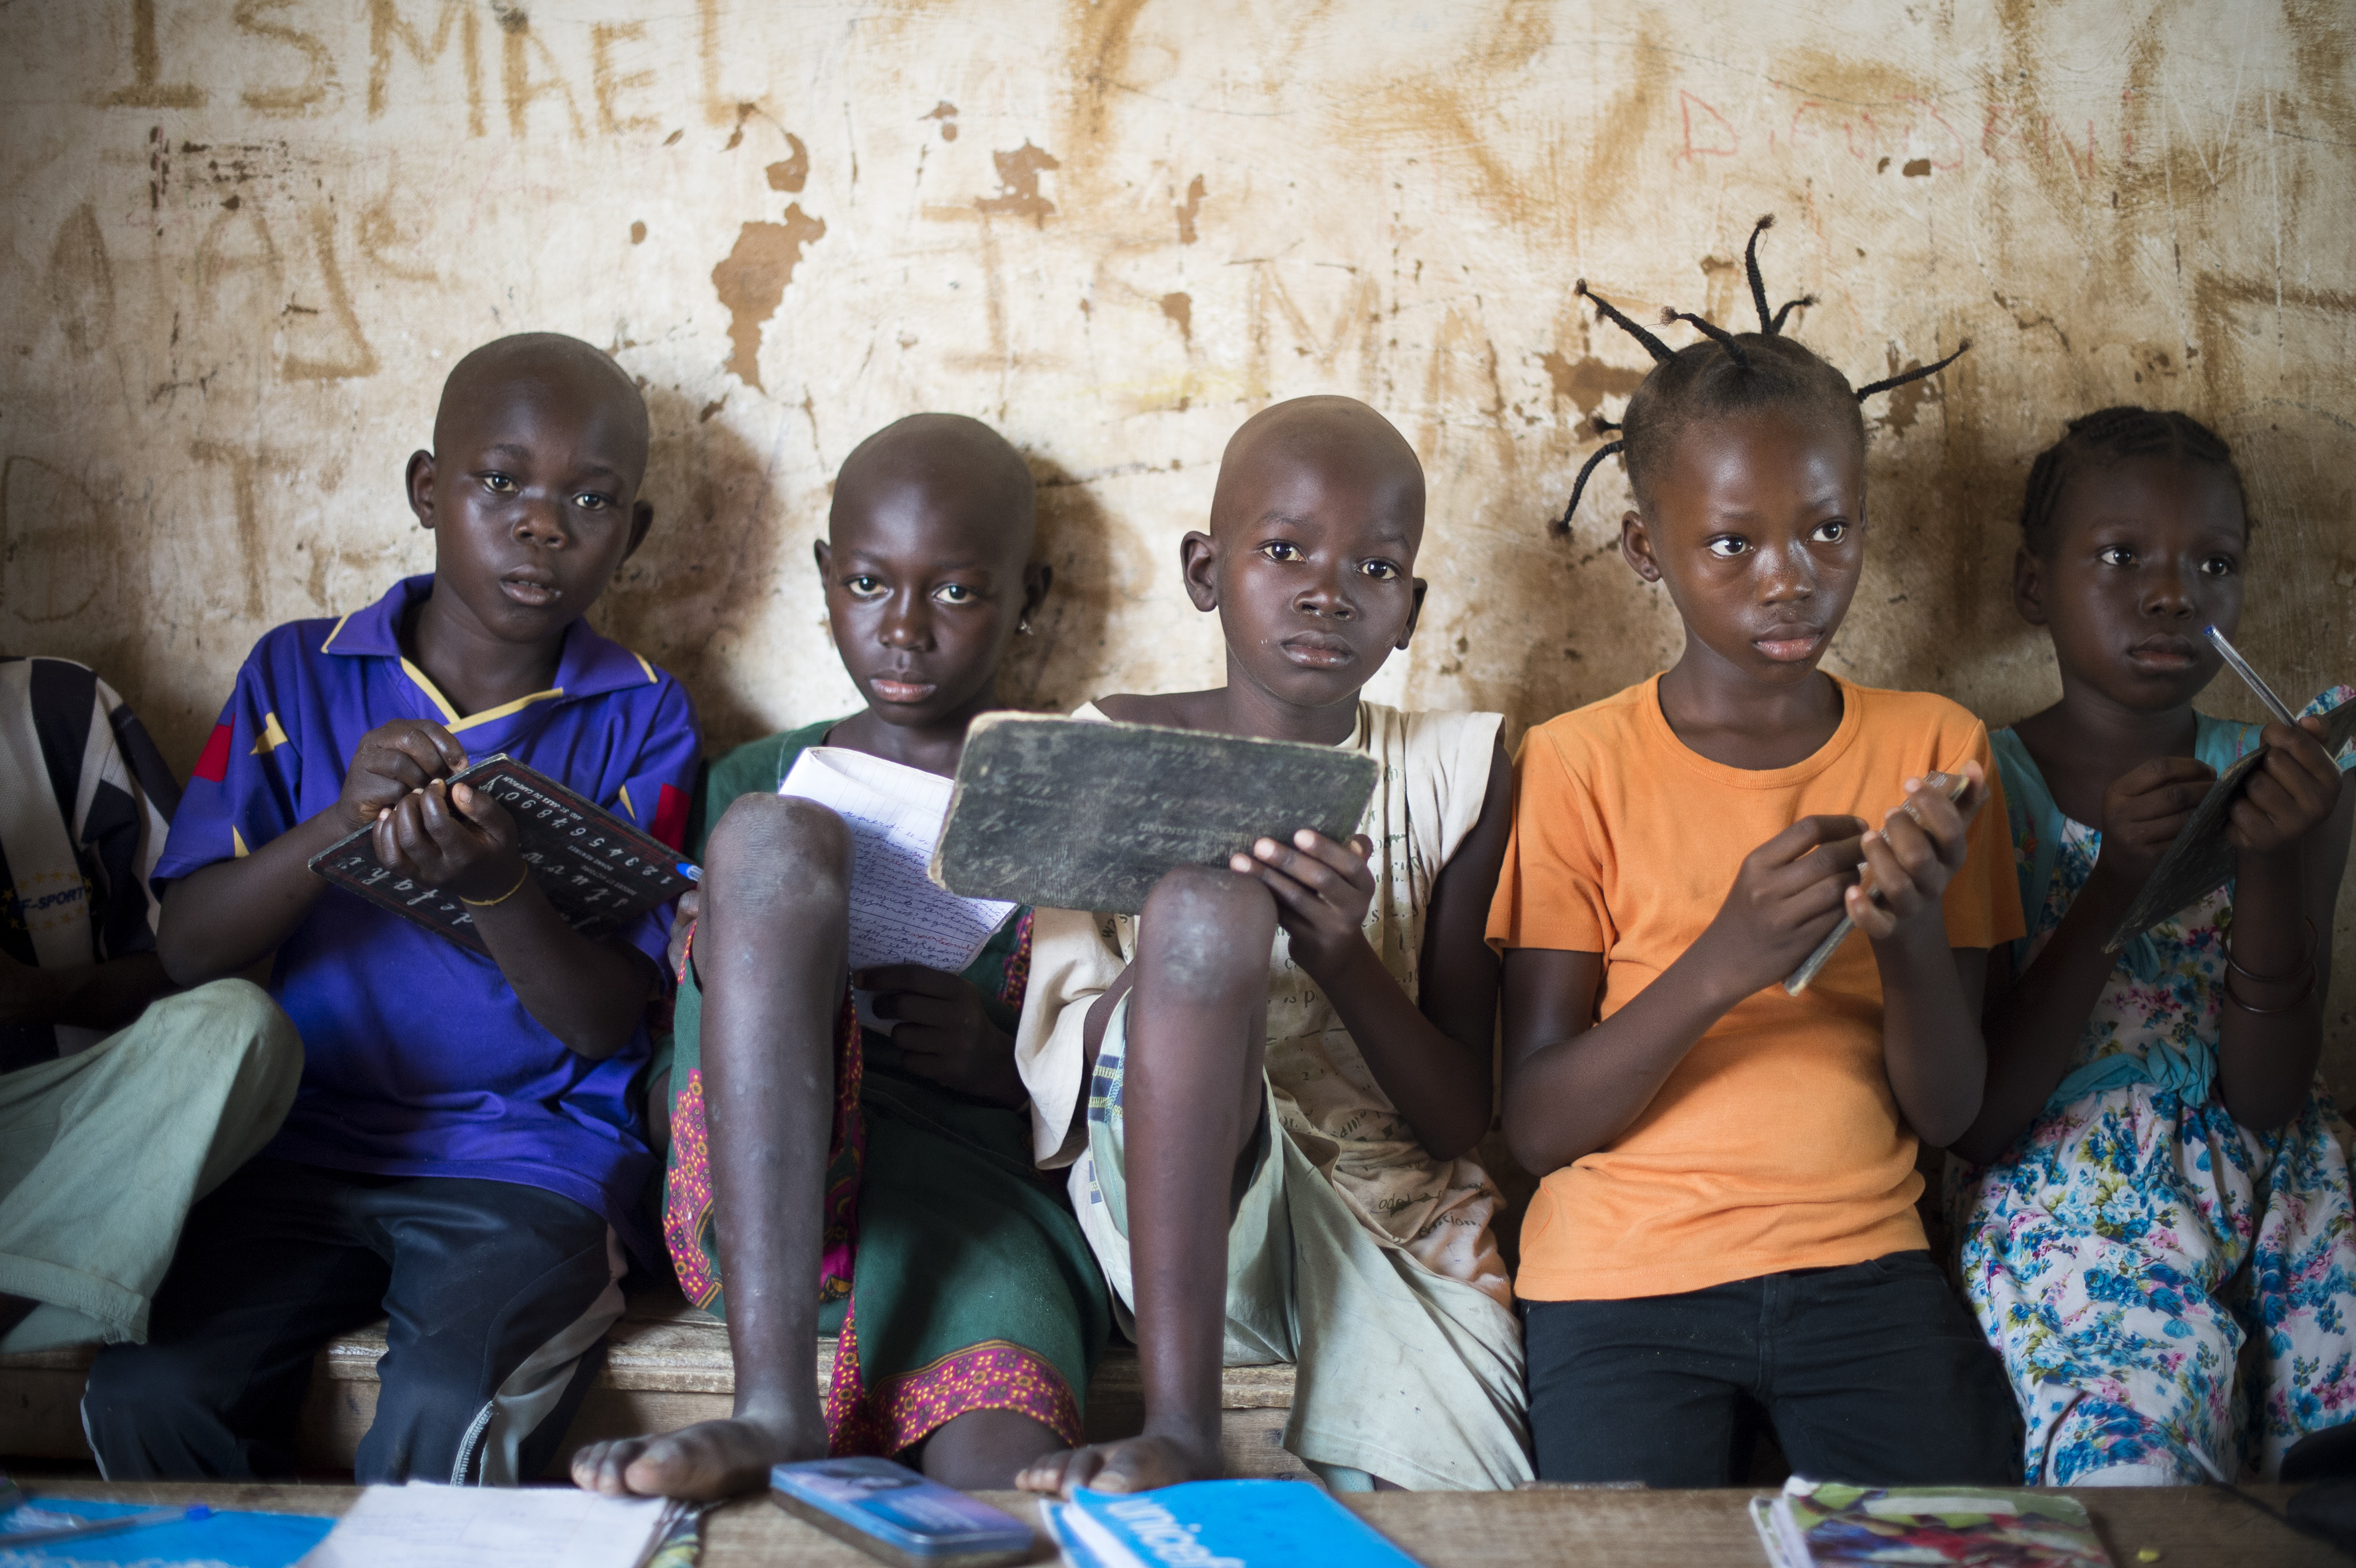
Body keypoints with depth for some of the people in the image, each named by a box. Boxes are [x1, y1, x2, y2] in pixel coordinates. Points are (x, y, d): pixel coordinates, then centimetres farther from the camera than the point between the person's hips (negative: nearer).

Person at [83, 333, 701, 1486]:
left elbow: (608, 1024, -5)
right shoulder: (297, 675, 7)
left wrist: (497, 888, -25)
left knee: (442, 1424, -29)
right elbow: (184, 950, -1)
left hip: (530, 1159, -2)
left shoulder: (640, 720, 2)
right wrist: (341, 822, -18)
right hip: (299, 1142, 2)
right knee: (144, 1397, -22)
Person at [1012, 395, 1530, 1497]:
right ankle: (1181, 1433, -31)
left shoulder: (1453, 771, 4)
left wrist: (1347, 960, -18)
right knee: (1204, 905, -31)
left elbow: (1461, 1121, 1)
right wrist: (1212, 943, -21)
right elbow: (1051, 1075, -3)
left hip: (1396, 1219, 1)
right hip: (1177, 1193, -1)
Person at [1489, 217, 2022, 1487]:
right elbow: (1536, 1124, -7)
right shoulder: (1576, 765, -3)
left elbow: (1946, 1114, 3)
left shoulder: (1932, 749, 5)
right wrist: (1721, 963, -22)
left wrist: (1914, 934, -17)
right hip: (1625, 1282, -2)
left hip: (1861, 1262, 2)